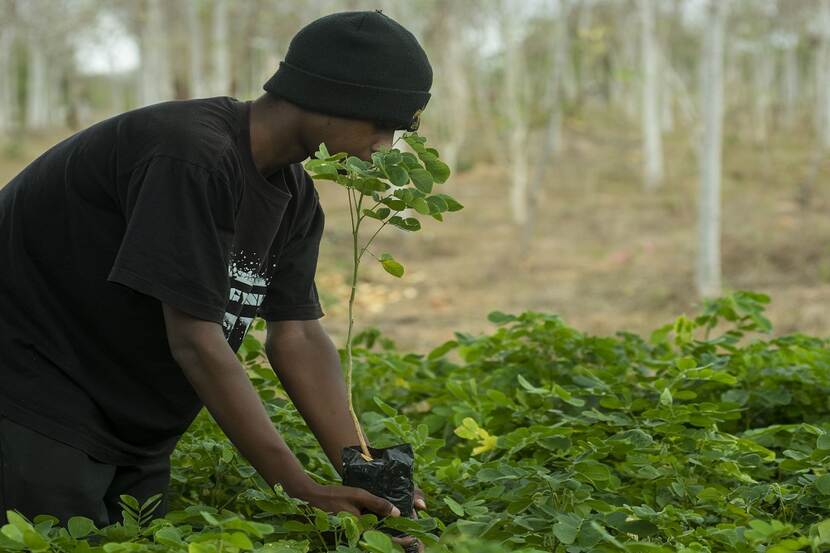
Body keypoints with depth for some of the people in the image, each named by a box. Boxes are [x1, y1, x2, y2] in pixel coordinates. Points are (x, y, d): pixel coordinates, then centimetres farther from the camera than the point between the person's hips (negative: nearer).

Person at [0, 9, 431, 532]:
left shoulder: (294, 195, 2)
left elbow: (300, 337, -1)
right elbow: (196, 341, -28)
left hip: (130, 425, 9)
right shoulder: (194, 158, -26)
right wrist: (300, 488, -27)